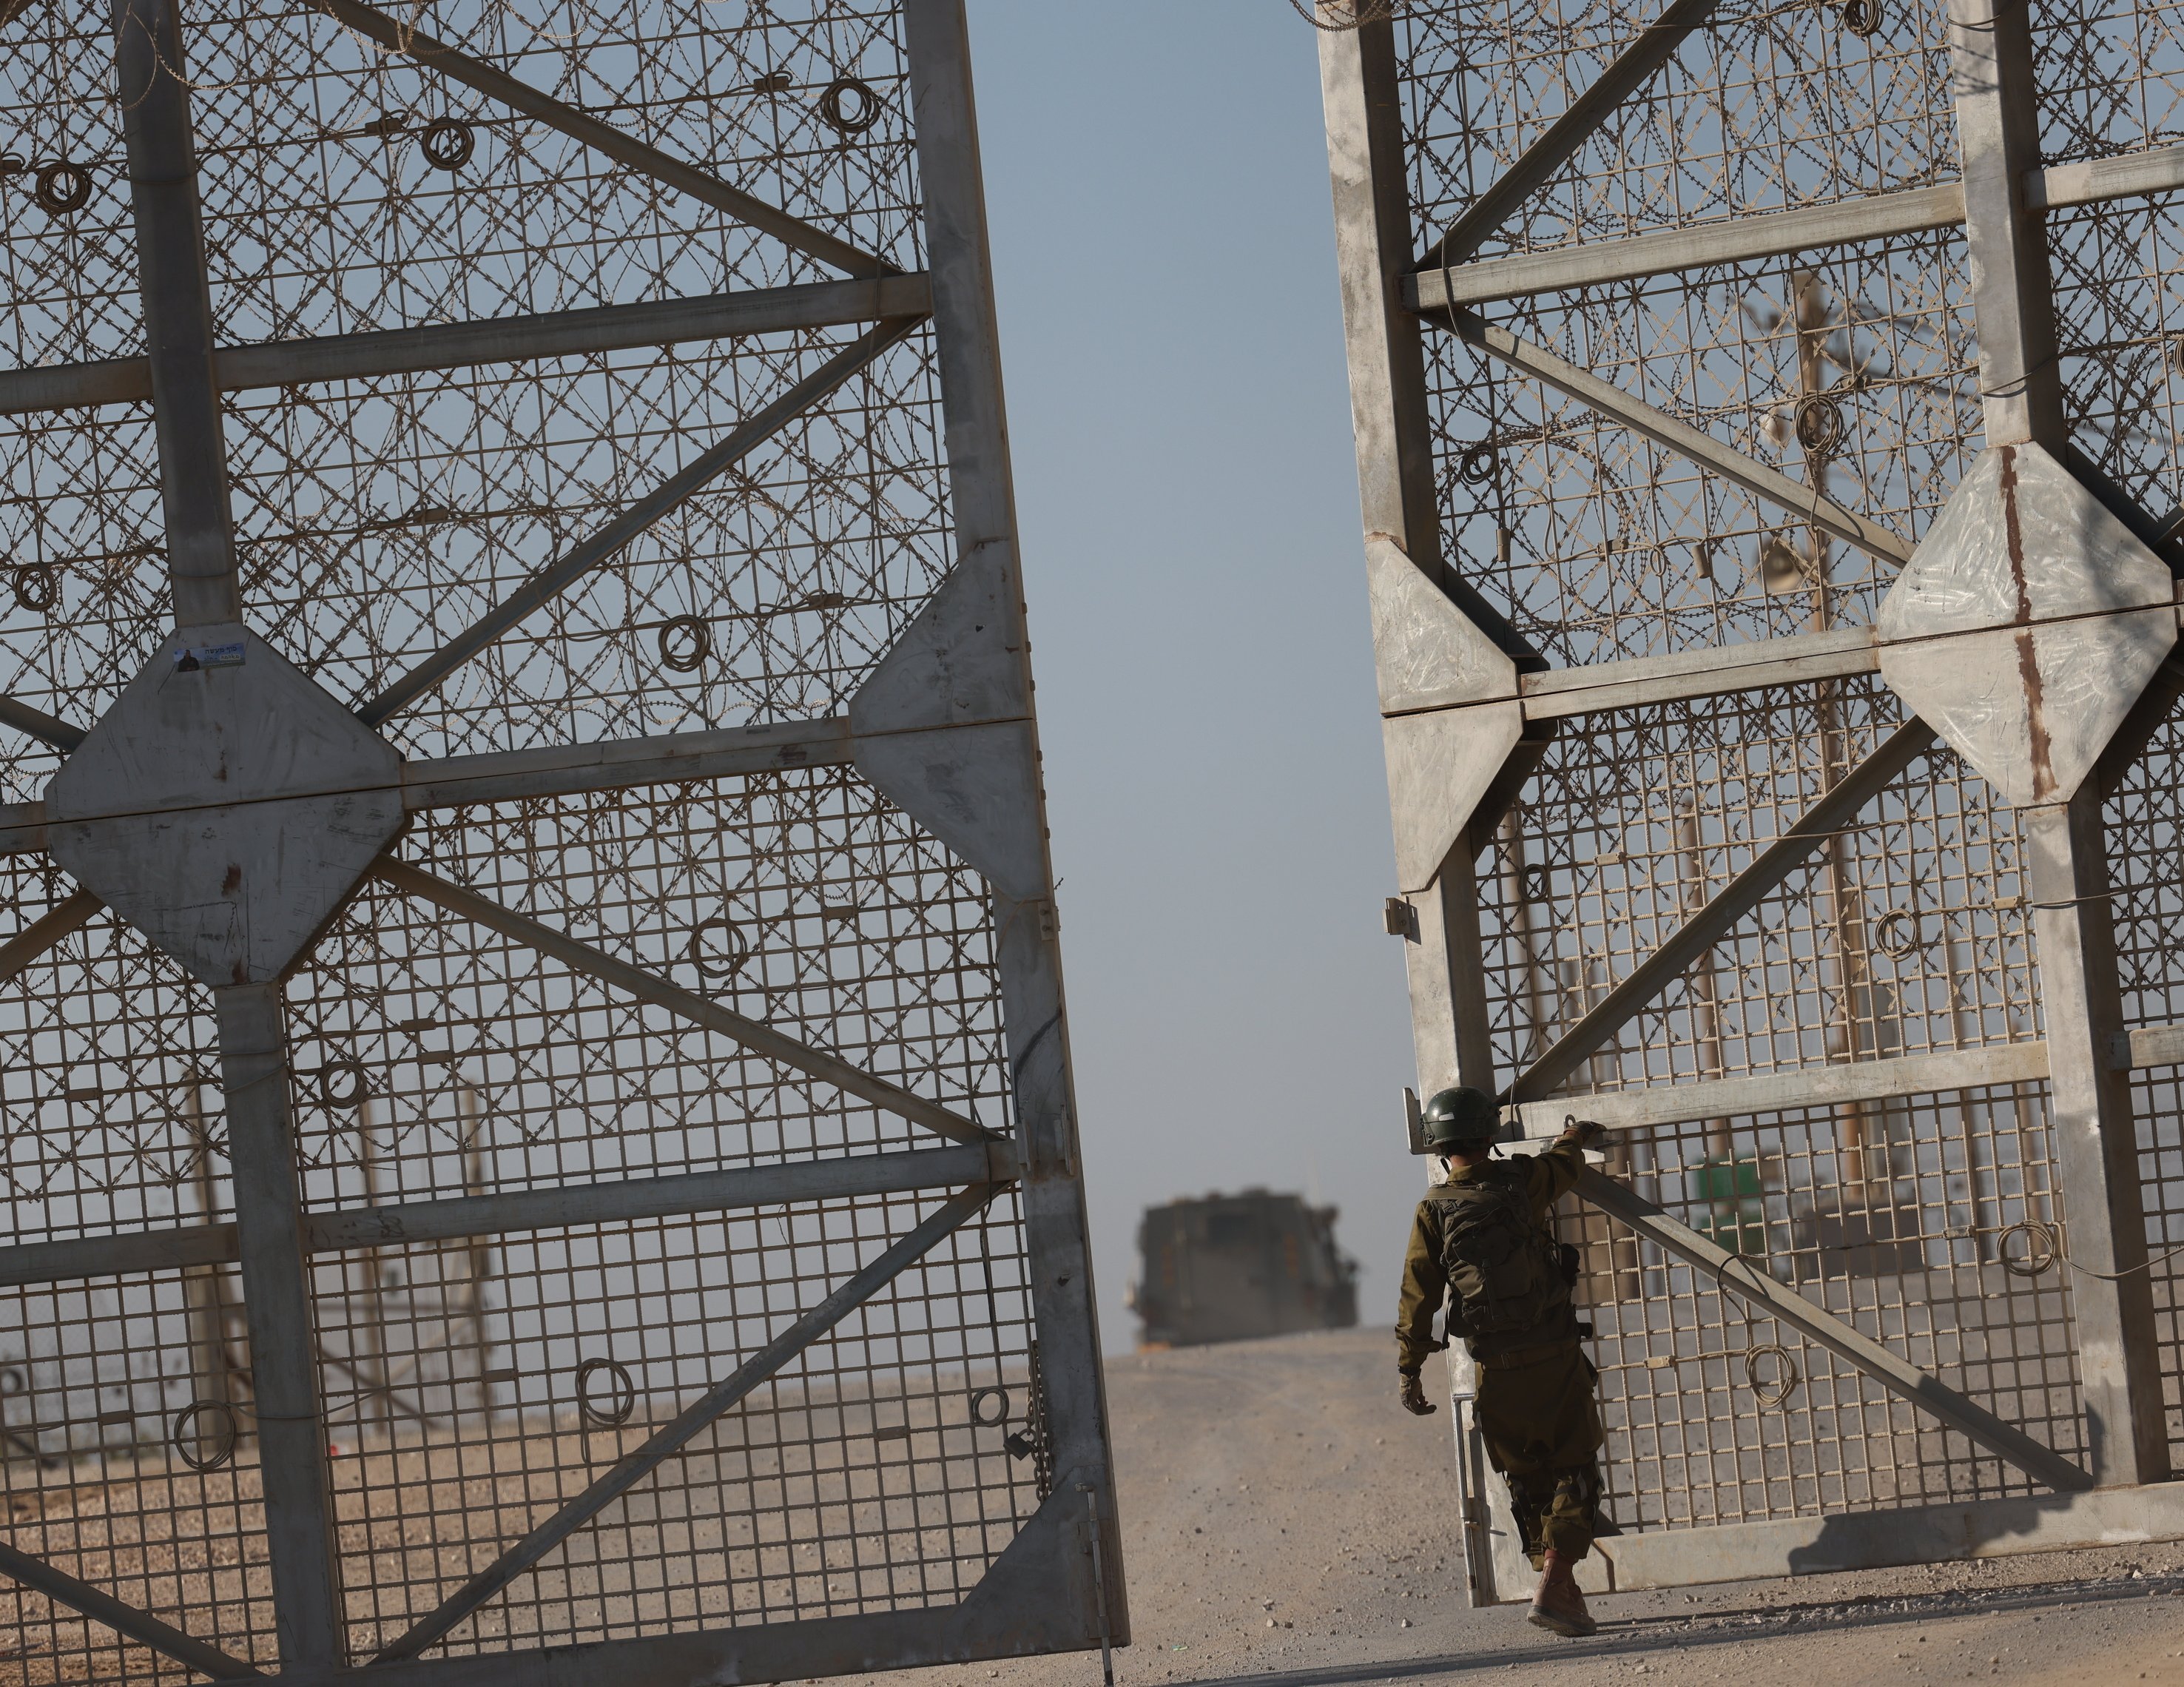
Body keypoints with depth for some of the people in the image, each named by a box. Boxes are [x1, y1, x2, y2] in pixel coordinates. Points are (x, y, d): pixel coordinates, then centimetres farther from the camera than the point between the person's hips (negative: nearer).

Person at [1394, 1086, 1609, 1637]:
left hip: (1497, 1369, 1)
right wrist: (1577, 1134, 47)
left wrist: (1410, 1372, 3)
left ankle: (1562, 1592, 18)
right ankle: (1555, 1585, -13)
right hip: (1556, 1357, -1)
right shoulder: (1522, 1182, 0)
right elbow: (1565, 1160, 24)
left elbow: (1418, 1295, -3)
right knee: (1574, 1470, 3)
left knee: (1528, 1479, 14)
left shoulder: (1435, 1210, -2)